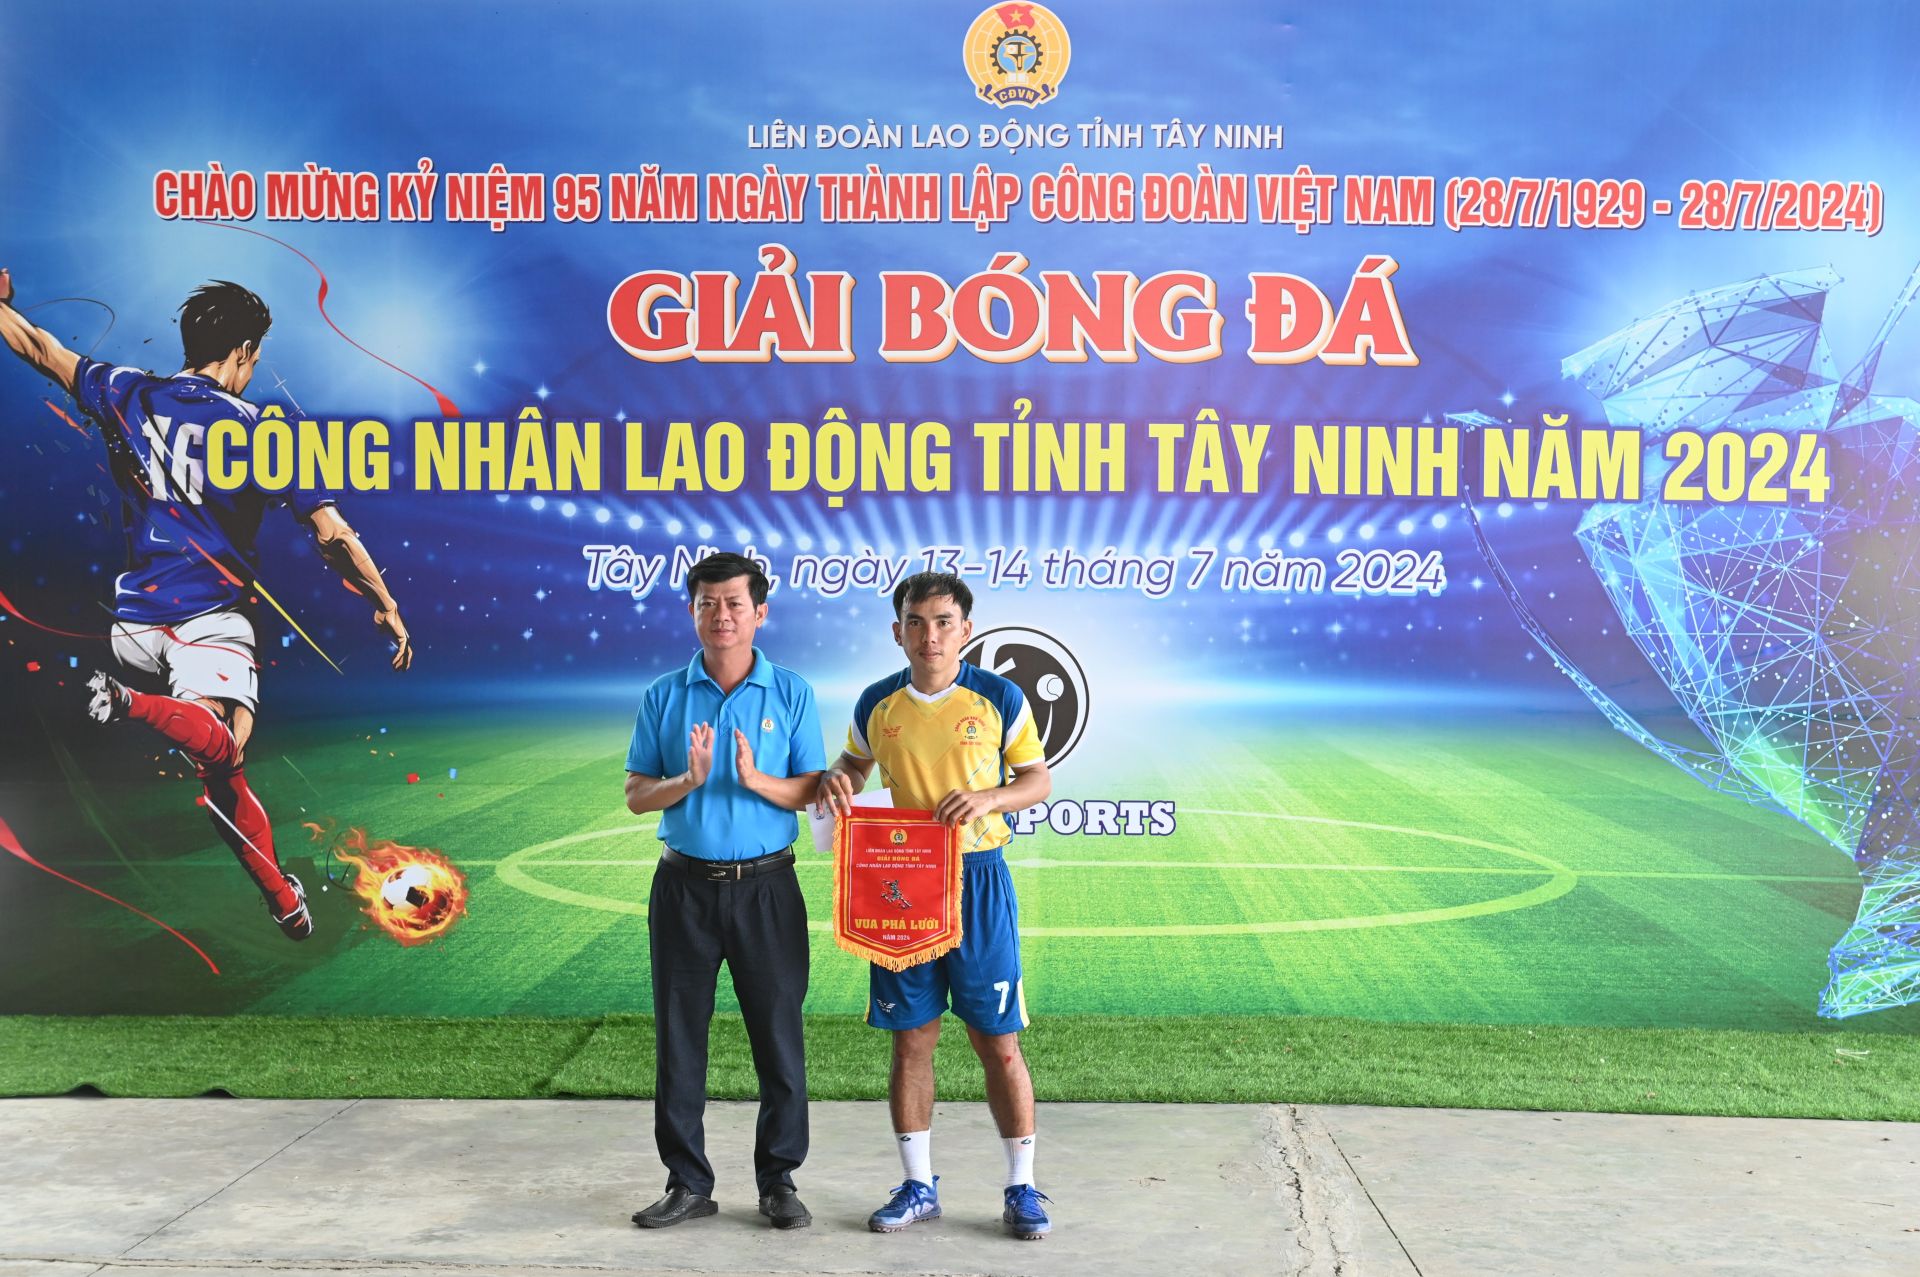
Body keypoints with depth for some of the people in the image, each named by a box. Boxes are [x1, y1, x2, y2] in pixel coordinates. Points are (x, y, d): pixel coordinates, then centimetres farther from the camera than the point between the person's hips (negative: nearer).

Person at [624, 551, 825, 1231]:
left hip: (765, 887, -1)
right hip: (684, 887, 2)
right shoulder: (664, 696, 5)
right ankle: (688, 1183, 18)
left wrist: (756, 780, -19)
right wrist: (687, 780, -16)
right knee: (678, 1040, 6)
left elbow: (816, 791, -1)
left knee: (779, 1037, 2)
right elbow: (636, 795, 4)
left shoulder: (792, 694, 1)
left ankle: (779, 1181, 15)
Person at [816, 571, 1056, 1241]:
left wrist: (988, 797, -16)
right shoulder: (877, 704, 4)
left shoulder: (999, 698, -3)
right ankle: (918, 1185, 21)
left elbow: (1039, 780, 3)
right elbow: (855, 763, 21)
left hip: (978, 882, -2)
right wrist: (838, 778, -2)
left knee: (998, 1041, 0)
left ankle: (1022, 1189, 13)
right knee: (910, 1038, 8)